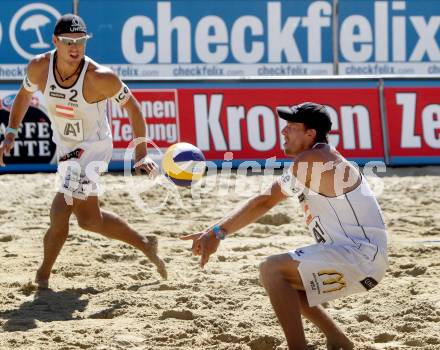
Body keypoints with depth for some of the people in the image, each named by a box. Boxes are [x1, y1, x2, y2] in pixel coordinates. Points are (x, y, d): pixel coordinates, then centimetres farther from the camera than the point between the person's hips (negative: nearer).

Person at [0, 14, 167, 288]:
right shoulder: (39, 68, -15)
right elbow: (25, 94, 8)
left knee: (60, 214, -15)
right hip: (66, 148, 6)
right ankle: (144, 244, 30)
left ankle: (43, 276, 3)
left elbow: (133, 107, -15)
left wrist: (141, 154, -16)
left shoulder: (100, 78, -28)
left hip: (94, 147, -6)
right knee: (89, 218, 12)